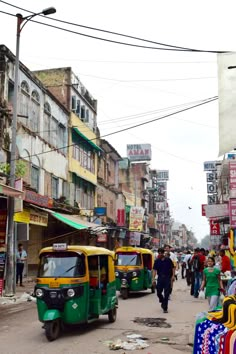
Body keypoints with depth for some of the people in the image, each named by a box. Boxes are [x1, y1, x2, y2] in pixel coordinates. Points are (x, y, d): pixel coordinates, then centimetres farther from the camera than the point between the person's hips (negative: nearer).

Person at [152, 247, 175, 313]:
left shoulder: (168, 260, 0)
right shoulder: (157, 261, 2)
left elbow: (173, 268, 6)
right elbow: (155, 270, 0)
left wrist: (173, 276, -3)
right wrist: (153, 278, -8)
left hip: (167, 278, -2)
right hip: (160, 278, 2)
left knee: (166, 294, -3)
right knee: (158, 292, 5)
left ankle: (165, 308, 3)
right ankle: (163, 302, 34)